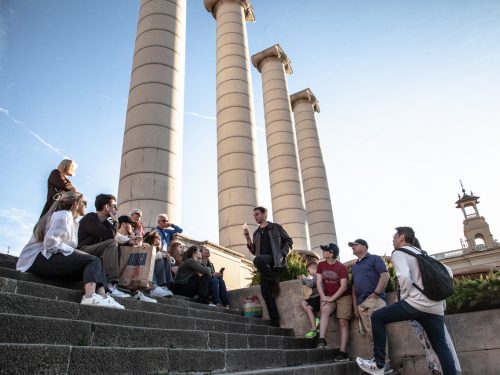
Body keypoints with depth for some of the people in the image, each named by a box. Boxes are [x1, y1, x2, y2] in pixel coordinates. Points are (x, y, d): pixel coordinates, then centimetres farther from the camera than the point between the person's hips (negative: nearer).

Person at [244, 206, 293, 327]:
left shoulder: (275, 227, 8)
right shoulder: (256, 233, 22)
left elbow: (288, 241, 7)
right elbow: (254, 251, 18)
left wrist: (282, 254, -7)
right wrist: (248, 238, 4)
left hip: (274, 259, -5)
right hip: (265, 265, 5)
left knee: (258, 260, -36)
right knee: (265, 291, -6)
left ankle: (274, 281, -14)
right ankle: (275, 322, -2)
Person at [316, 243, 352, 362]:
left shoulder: (341, 267, -12)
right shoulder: (321, 265, 1)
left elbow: (344, 286, -16)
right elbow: (319, 282, -2)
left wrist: (331, 298, -20)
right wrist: (323, 297, -15)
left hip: (343, 297, -2)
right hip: (328, 297, 2)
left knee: (343, 323, -6)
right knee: (324, 309, -28)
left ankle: (343, 352, -4)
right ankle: (322, 340, -34)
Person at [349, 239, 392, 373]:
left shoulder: (375, 259, 4)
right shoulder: (355, 266, 25)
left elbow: (385, 275, -9)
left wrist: (376, 293, -16)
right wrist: (355, 306, 14)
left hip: (374, 300, -7)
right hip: (361, 304, 7)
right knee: (370, 334, 4)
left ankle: (385, 363, -6)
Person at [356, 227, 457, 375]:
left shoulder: (398, 253, 0)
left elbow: (404, 277, -19)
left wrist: (403, 297, -4)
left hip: (416, 303, -8)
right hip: (436, 307, 8)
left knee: (377, 317, 3)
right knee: (441, 346, 14)